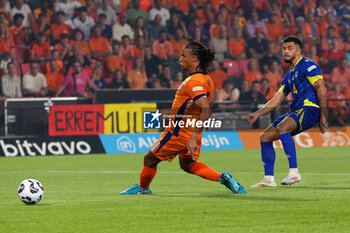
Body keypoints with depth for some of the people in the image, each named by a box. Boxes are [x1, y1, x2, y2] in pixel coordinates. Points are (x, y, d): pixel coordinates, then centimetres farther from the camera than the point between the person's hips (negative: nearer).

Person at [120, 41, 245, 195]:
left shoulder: (194, 82, -25)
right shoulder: (206, 79, 5)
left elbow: (205, 109, -36)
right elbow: (210, 106, 17)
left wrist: (194, 137, -39)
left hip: (179, 134, -9)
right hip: (192, 133, 9)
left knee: (150, 159, 10)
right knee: (187, 164, 24)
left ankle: (142, 188, 30)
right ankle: (222, 178, 9)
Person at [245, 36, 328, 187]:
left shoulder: (307, 65, -3)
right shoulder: (289, 75, 23)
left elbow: (321, 90, -11)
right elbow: (276, 101, 22)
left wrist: (323, 116, -15)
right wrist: (256, 114, 11)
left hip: (309, 108, -9)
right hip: (295, 112, 9)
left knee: (281, 128, -33)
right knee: (265, 137, 3)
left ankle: (294, 173, -30)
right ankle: (269, 179, 5)